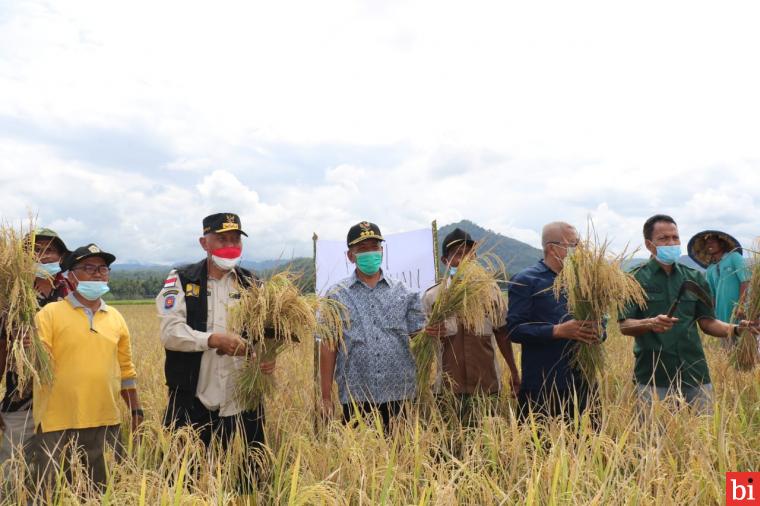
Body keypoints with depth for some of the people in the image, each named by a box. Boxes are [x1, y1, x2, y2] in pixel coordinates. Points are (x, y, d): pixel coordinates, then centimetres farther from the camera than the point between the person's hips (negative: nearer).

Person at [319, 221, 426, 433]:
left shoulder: (403, 293, 7)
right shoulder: (336, 296, 3)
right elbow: (328, 347, 2)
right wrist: (326, 397, -1)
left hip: (398, 395, 1)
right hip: (355, 398, -1)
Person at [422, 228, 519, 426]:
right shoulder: (432, 296, -1)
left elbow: (501, 334, 12)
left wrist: (514, 373, 12)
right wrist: (430, 335, -16)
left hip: (487, 384, 1)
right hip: (449, 387, -1)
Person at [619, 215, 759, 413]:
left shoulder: (695, 278, 11)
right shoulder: (636, 279, -2)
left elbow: (706, 322, 12)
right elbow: (624, 326, -7)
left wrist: (735, 329, -5)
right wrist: (651, 324, -25)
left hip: (695, 374, 4)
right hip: (653, 378, -3)